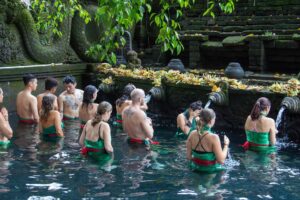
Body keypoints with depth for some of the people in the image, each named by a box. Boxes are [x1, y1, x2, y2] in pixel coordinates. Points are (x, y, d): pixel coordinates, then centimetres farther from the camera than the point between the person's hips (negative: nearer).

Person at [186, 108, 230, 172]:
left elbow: (188, 156, 1)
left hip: (196, 169, 6)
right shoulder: (213, 137, -20)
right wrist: (226, 145, -3)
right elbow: (221, 160, -17)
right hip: (211, 171, -6)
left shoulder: (192, 134, -4)